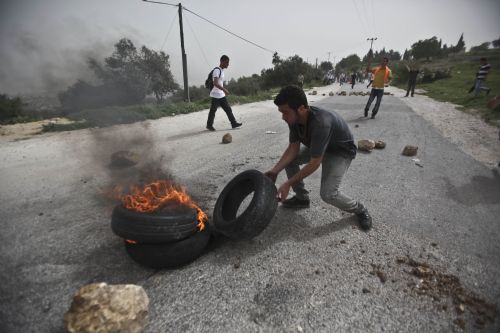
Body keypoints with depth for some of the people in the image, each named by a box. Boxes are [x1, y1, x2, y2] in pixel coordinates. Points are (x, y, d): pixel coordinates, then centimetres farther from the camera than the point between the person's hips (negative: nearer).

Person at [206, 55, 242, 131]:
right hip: (216, 95, -9)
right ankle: (209, 125, 15)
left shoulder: (222, 70, 14)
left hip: (221, 95, 9)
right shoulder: (216, 70, -16)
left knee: (228, 109, 7)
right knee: (213, 110, 2)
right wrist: (224, 89, -34)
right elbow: (215, 83, -27)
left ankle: (234, 123, 11)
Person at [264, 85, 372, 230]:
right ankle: (302, 198, 14)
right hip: (317, 147, 8)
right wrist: (275, 170, -22)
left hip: (341, 151, -8)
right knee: (289, 160, -3)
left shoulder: (320, 123, -41)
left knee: (328, 193, -22)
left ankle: (359, 210, 8)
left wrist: (288, 184, -32)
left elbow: (314, 164, -36)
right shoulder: (294, 118, -18)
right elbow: (293, 148, -12)